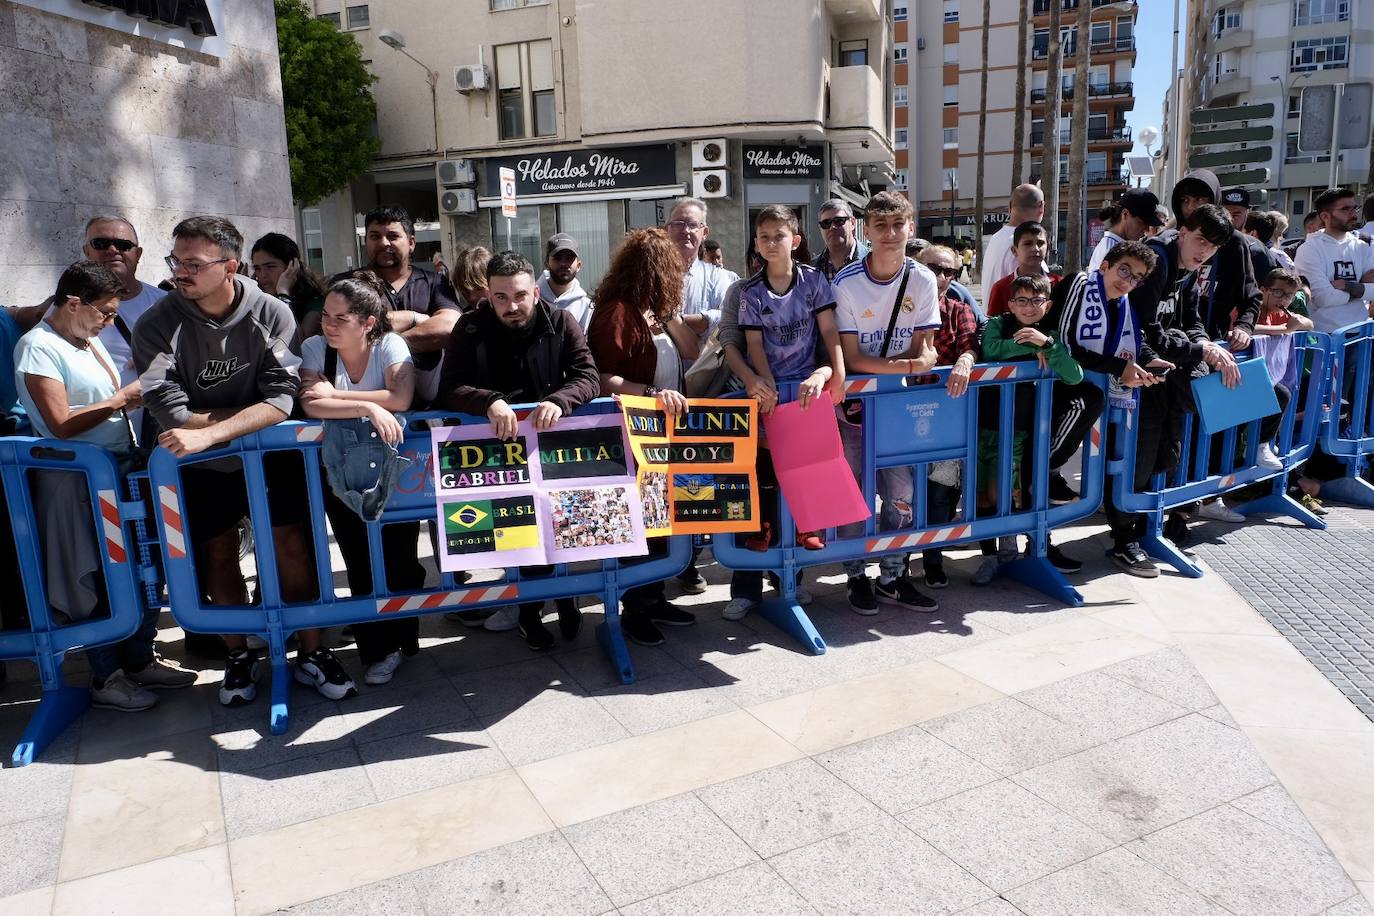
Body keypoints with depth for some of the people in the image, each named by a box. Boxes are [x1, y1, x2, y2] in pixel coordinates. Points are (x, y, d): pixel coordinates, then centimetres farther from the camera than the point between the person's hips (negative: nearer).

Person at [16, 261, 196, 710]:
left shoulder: (89, 340, 14)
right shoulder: (38, 347, -12)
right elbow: (61, 424, -19)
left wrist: (137, 395, 7)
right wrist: (120, 401, -12)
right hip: (77, 484, -8)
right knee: (97, 583, 2)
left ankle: (141, 660, 27)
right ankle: (106, 678, 16)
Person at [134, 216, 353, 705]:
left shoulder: (272, 315, -15)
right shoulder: (157, 325, -14)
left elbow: (281, 399, -24)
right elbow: (172, 414, -22)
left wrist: (208, 433, -32)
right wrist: (257, 413, -20)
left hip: (272, 454, -1)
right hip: (202, 464, 1)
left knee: (292, 545, -2)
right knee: (218, 555, 9)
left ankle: (311, 653, 13)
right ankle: (238, 657, 26)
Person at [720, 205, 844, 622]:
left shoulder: (813, 279, 1)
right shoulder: (750, 291, 1)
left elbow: (829, 330, -3)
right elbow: (754, 344, -3)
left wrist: (836, 372, -17)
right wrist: (765, 384, -18)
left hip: (807, 385, 1)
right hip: (767, 388, 0)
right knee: (762, 476, -1)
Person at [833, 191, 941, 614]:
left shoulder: (923, 280, -5)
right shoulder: (846, 283, -14)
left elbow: (923, 347, -2)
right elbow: (852, 358, -15)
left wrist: (926, 356, -26)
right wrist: (906, 365, -27)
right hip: (856, 397, -3)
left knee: (902, 489, 3)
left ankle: (892, 576, 18)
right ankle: (856, 576, 15)